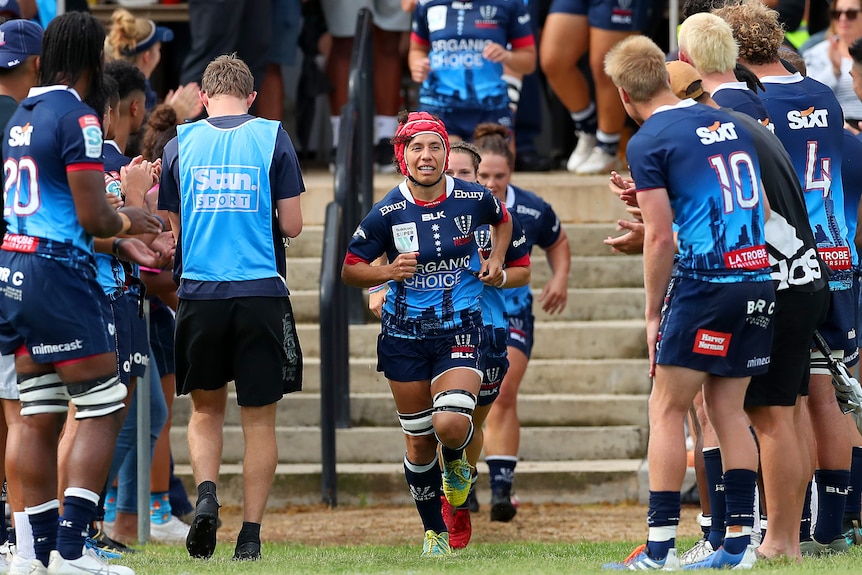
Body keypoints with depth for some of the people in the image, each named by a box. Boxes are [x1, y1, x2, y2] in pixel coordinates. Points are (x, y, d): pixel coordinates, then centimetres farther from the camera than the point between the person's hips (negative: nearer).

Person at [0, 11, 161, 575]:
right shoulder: (77, 118, -12)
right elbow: (94, 218, -16)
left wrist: (122, 244, 27)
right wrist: (127, 220, 6)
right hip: (58, 274, -9)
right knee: (103, 409, -4)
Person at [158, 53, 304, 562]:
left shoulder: (180, 143, 6)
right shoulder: (273, 138, 0)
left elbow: (168, 232, 7)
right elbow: (292, 224, -2)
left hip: (199, 292, 1)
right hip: (262, 291, -1)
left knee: (206, 408, 18)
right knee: (259, 419, 6)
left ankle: (206, 495, -7)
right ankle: (251, 534, 3)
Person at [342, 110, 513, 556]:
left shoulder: (473, 199, -5)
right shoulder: (388, 212, -9)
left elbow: (503, 220, 19)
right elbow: (349, 269, -1)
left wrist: (496, 260, 2)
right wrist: (388, 272, -20)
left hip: (460, 330, -1)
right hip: (405, 334, 1)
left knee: (451, 424, -22)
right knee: (419, 441, 6)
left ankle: (456, 462, 16)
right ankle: (434, 531, 25)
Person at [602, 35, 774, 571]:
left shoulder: (648, 143, -5)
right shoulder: (727, 123, 15)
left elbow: (660, 237, -8)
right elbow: (763, 209, 18)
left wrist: (652, 312, 2)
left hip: (706, 281, -7)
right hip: (759, 278, 7)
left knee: (668, 408, 0)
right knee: (728, 409, 13)